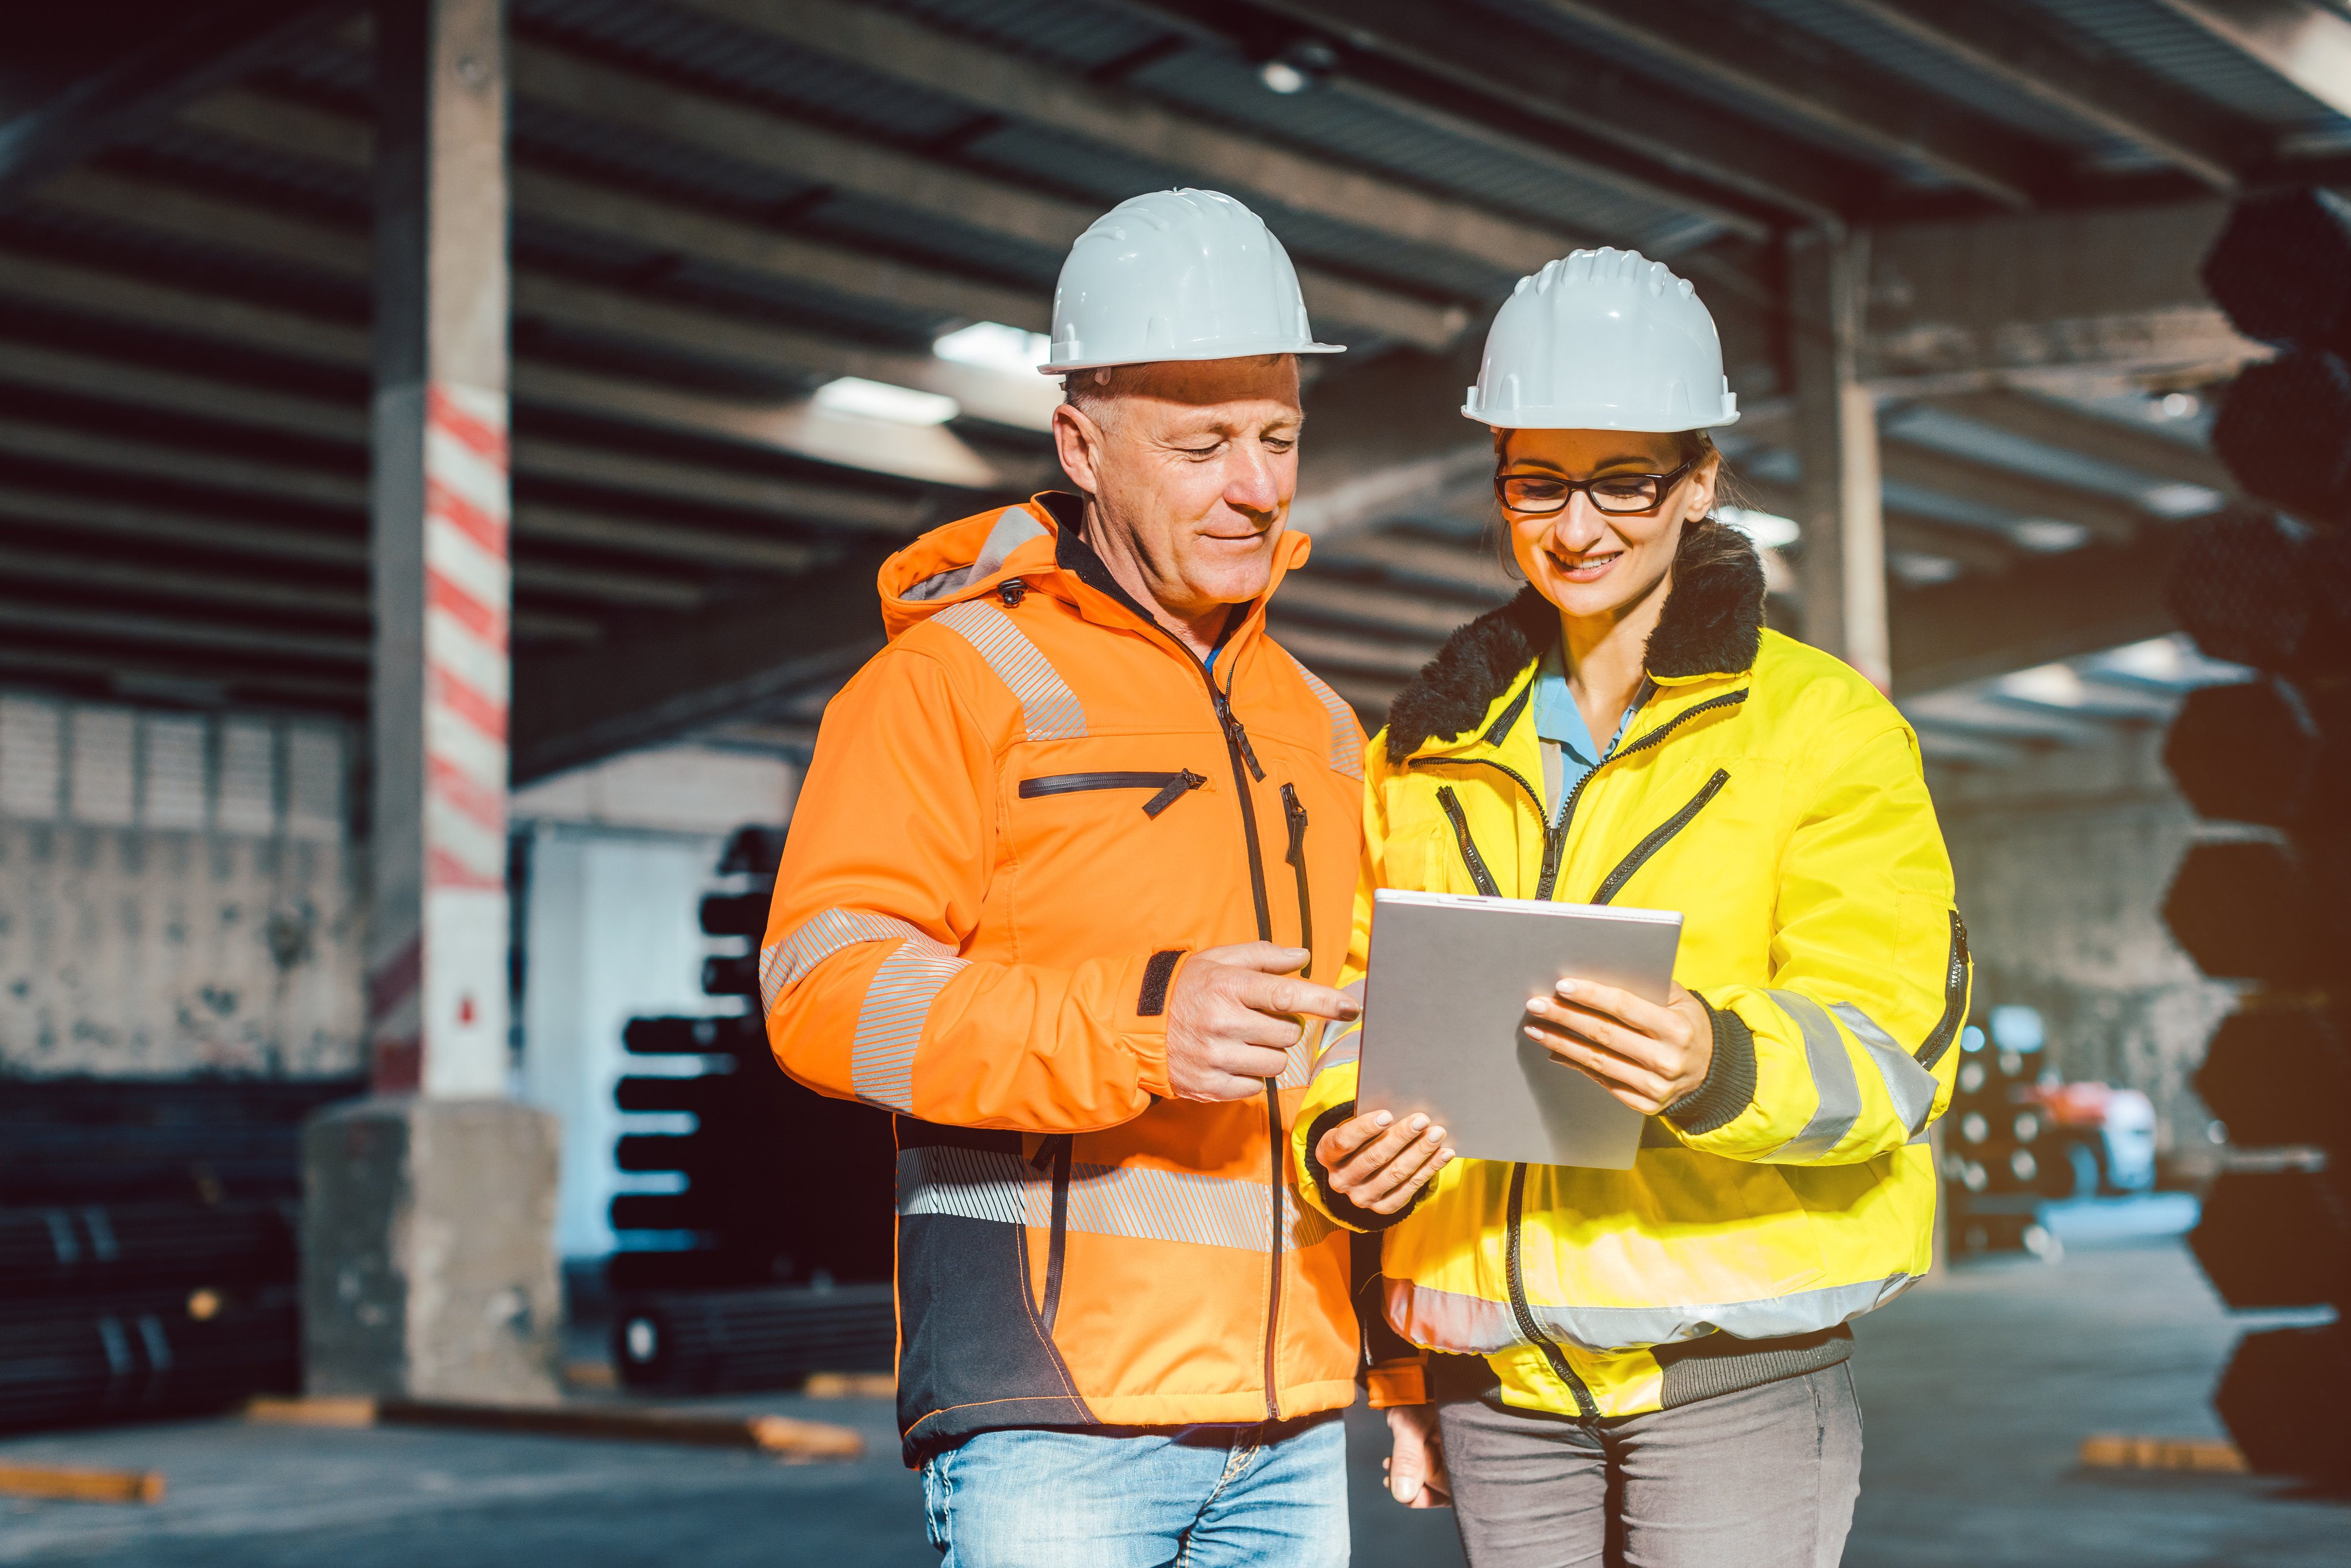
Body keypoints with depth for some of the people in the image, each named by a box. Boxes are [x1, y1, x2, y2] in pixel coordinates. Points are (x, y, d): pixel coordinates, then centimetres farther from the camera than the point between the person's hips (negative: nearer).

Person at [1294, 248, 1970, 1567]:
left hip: (1732, 1368, -3)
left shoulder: (1823, 727, 0)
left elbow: (1889, 1050, -8)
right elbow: (1364, 1006, 17)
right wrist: (1343, 1148, -5)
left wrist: (1720, 1063, -29)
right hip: (1493, 1381, 4)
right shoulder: (1434, 746, 13)